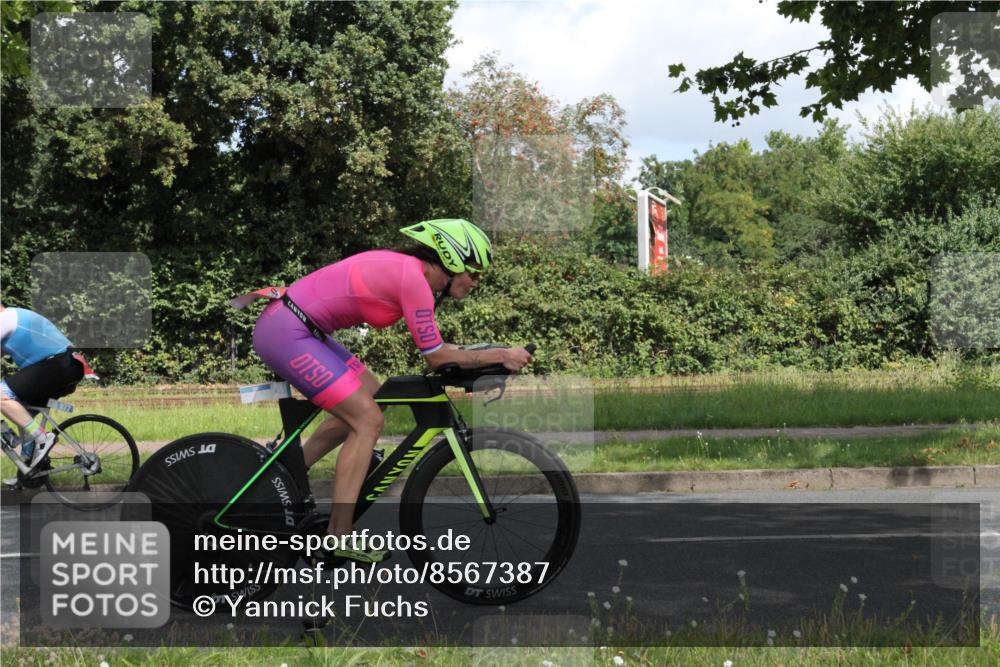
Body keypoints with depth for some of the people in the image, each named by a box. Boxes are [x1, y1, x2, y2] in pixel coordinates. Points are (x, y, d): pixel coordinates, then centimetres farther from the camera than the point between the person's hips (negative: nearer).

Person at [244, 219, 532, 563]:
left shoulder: (405, 267, 12)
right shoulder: (414, 280, -16)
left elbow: (435, 348, 22)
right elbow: (436, 357, -12)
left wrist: (482, 356, 12)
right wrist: (501, 355, -8)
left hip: (294, 326, 10)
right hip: (286, 334, -10)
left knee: (371, 397, 18)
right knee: (368, 420, -8)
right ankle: (339, 538, -5)